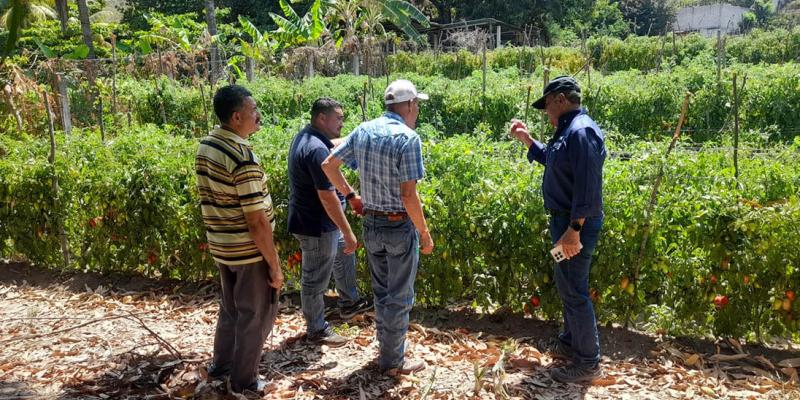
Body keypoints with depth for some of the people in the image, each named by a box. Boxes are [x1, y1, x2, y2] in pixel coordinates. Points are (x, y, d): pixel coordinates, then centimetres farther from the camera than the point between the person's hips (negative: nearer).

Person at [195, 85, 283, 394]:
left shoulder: (206, 145, 2)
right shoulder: (243, 158, -24)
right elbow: (257, 221, -23)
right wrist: (274, 265, -16)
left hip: (220, 246, 8)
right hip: (249, 251, -8)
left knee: (231, 308, 26)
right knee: (255, 315, 10)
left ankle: (220, 366, 42)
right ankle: (244, 382, 24)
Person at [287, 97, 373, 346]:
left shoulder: (306, 136, 3)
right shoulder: (317, 150, -28)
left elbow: (334, 144, 25)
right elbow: (327, 197, -30)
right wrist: (348, 233, -25)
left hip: (320, 222, 11)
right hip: (316, 226, -11)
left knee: (344, 254, 27)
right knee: (315, 280, 6)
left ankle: (349, 303, 44)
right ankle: (317, 330, 23)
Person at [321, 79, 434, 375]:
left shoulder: (363, 130, 2)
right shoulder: (408, 138, -18)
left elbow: (328, 165, 7)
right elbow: (408, 195, -22)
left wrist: (350, 195, 16)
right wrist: (425, 234, -12)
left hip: (371, 224, 6)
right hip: (400, 227, -6)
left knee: (381, 291, 21)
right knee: (399, 297, 8)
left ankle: (386, 347, 36)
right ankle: (393, 361, 20)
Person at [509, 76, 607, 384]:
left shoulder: (581, 131, -20)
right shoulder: (568, 130, 13)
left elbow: (587, 186, -27)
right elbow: (553, 160, 30)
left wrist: (574, 230, -28)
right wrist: (527, 140, 22)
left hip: (576, 223, -11)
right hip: (565, 220, 11)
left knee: (574, 291, -3)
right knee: (567, 285, 21)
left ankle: (587, 362, 9)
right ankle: (571, 341, 38)